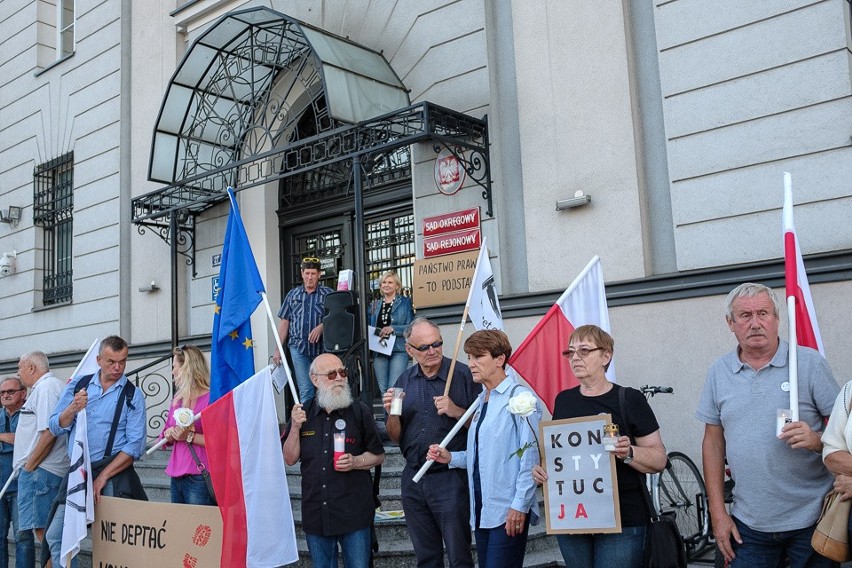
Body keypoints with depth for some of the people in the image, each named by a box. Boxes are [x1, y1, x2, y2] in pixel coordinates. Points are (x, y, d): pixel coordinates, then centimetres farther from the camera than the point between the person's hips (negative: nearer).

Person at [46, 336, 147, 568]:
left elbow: (134, 446, -9)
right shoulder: (76, 386, 8)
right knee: (56, 536, 3)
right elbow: (56, 427, 5)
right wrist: (73, 409, -14)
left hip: (113, 475, -4)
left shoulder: (132, 395, -3)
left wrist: (102, 477, -13)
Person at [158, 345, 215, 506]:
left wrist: (190, 436, -17)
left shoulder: (211, 397, -9)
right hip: (177, 478, 8)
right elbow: (165, 436, 22)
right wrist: (169, 434, 1)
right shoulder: (178, 399, 16)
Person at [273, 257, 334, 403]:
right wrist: (277, 350, 10)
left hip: (322, 347, -1)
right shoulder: (293, 295, 13)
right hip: (298, 348, 1)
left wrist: (321, 327, -17)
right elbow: (284, 323, 14)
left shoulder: (328, 293, 6)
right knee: (305, 391, -3)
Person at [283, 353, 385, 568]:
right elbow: (290, 459, 4)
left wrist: (355, 462, -15)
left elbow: (378, 456, 3)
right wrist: (295, 428, -10)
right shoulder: (303, 414, 6)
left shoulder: (360, 412, -2)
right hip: (315, 514, 3)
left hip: (354, 512, -2)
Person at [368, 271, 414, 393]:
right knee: (383, 388, 7)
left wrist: (393, 329, -17)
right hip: (379, 350, 5)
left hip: (398, 350, -5)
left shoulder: (405, 303, 2)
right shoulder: (375, 305, 16)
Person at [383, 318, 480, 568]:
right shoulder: (404, 381, 7)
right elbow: (395, 436, 10)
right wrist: (392, 413, -8)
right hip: (413, 479, 5)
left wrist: (457, 411, -22)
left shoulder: (463, 375, -8)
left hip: (451, 479, -5)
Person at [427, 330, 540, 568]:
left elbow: (530, 456, -16)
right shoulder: (482, 400, 14)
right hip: (482, 510, 8)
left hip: (509, 511, -8)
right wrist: (451, 457, 6)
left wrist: (520, 505, -17)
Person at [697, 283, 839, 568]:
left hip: (811, 521, -2)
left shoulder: (809, 362, -4)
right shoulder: (718, 372, 5)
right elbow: (713, 442, 8)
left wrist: (817, 440, -24)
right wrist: (718, 513, 4)